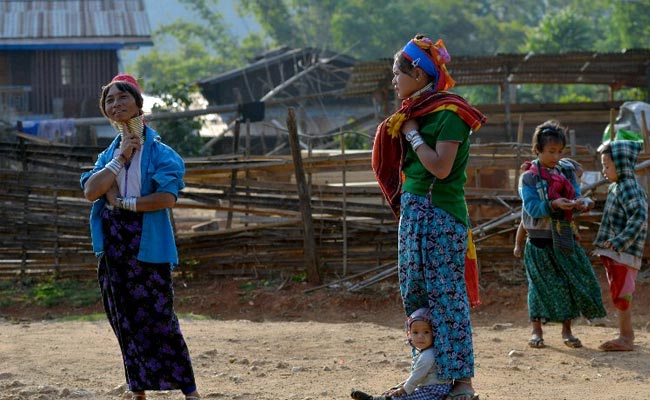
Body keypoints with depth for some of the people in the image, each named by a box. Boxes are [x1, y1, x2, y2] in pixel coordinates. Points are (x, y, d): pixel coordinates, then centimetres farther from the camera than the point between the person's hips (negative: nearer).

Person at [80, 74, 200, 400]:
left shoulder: (159, 152, -4)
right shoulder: (108, 155, 13)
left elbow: (168, 197, -18)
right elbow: (91, 190, -6)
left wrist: (122, 203, -11)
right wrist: (121, 158, -11)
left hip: (148, 247, -6)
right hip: (113, 248, 6)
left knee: (159, 320, -8)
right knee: (126, 323, 10)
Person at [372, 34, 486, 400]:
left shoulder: (448, 114, -12)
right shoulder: (415, 112, 15)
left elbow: (440, 167, -21)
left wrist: (413, 134, -11)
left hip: (440, 214, -9)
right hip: (414, 209, 9)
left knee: (446, 294, -9)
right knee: (415, 293, 9)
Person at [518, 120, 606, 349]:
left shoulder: (567, 172, 6)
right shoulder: (529, 178, -6)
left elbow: (576, 198, 1)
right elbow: (532, 207, -16)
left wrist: (581, 204, -23)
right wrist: (554, 205, -31)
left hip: (565, 238, 4)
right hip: (540, 240, -4)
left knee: (572, 282, 1)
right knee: (540, 285, 1)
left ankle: (567, 331, 13)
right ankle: (537, 332, 14)